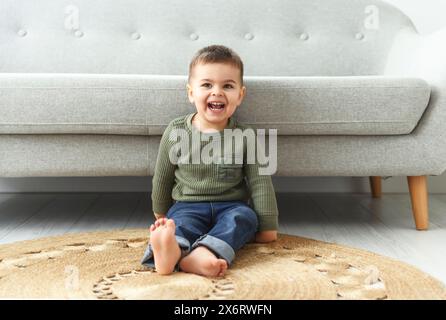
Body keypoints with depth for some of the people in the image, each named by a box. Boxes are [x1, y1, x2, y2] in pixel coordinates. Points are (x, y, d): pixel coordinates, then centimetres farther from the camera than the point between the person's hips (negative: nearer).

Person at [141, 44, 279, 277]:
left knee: (245, 216, -32)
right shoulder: (176, 131, 0)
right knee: (181, 223, -32)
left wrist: (267, 226, 1)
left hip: (231, 206, 0)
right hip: (187, 206, 0)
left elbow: (260, 182, 3)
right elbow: (162, 177, 12)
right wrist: (161, 215, 21)